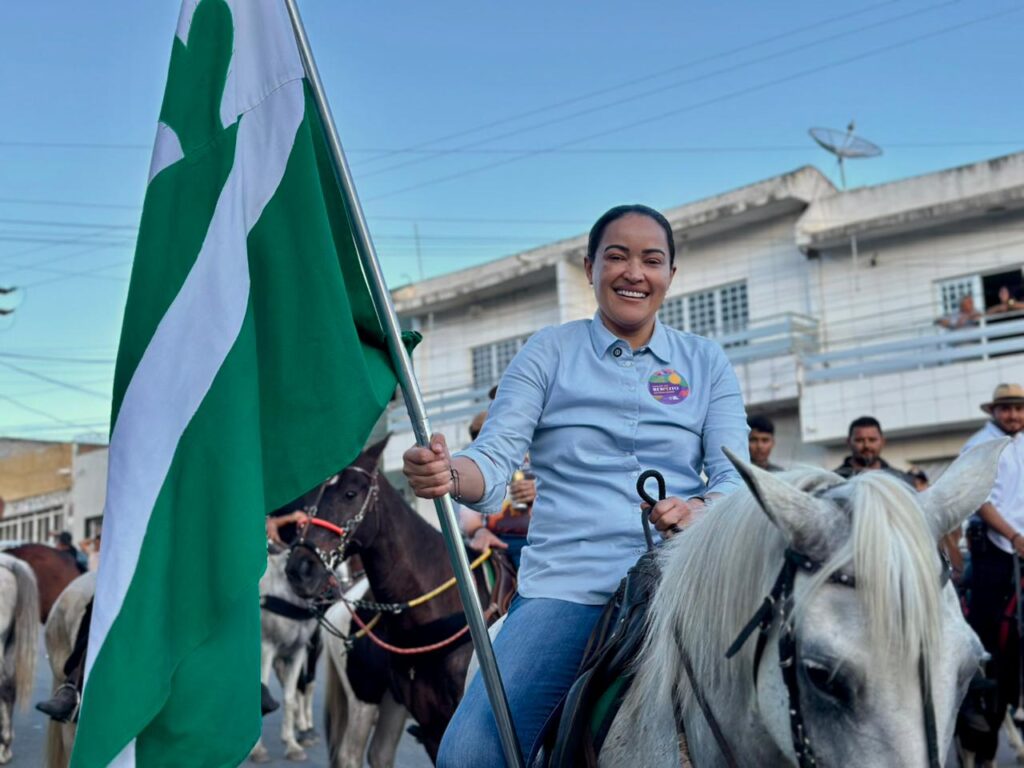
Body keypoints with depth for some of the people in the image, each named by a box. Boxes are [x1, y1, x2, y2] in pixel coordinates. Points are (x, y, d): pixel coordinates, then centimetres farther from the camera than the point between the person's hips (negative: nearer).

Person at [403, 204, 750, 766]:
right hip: (565, 586, -1)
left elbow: (736, 476, 3)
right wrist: (448, 474, -26)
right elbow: (495, 462, -2)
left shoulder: (706, 362, 13)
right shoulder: (548, 353, 8)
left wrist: (701, 510, -22)